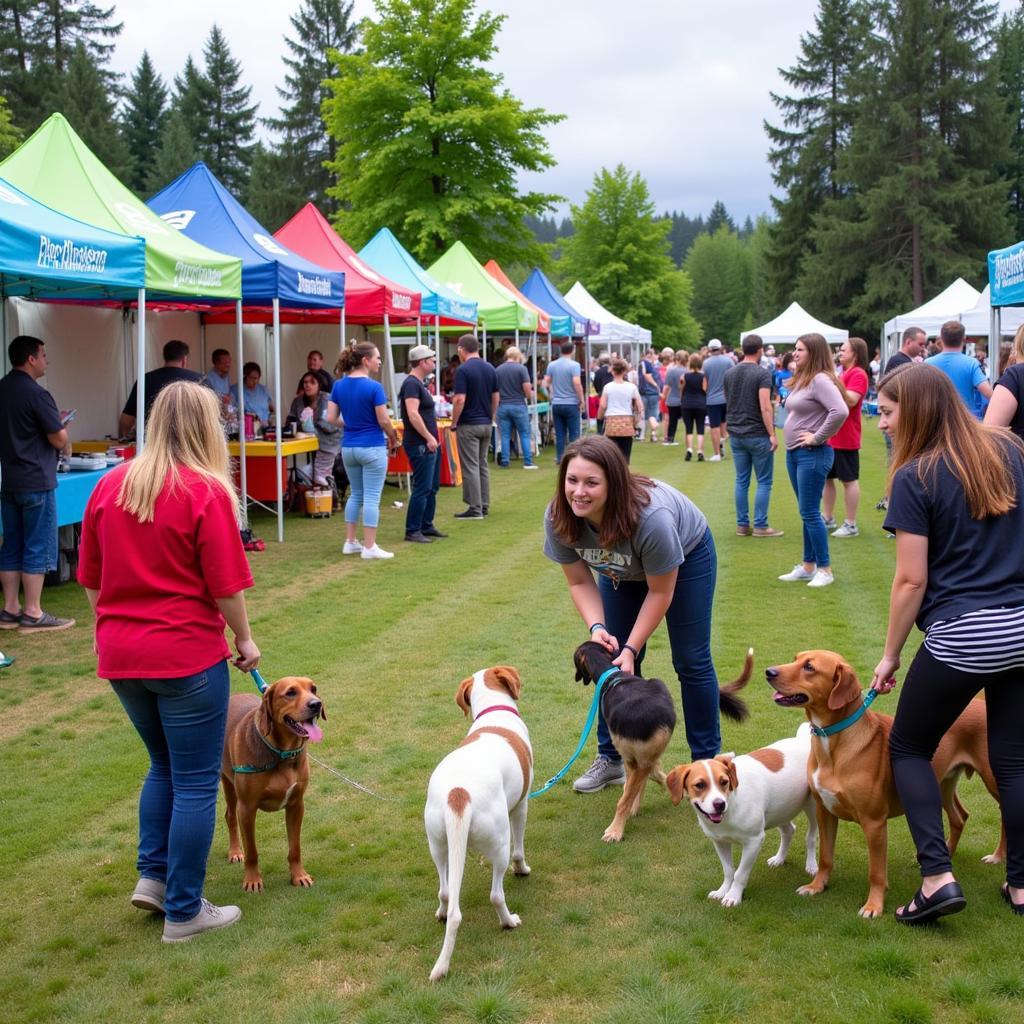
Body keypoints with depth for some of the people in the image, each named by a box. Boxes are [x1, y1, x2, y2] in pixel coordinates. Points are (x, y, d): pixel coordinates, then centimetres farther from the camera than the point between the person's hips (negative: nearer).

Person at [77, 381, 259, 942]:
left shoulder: (110, 485, 3)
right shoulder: (206, 491, -14)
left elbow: (91, 578, 9)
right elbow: (225, 584, -12)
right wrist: (244, 640, 3)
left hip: (120, 655, 6)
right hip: (187, 655, -6)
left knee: (164, 765, 26)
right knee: (196, 784, 6)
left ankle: (151, 875, 22)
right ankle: (183, 912, 14)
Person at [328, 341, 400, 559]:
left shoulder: (339, 386, 2)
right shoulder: (373, 387, -15)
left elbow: (331, 418, 3)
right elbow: (384, 421, -13)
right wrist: (394, 440, 4)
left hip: (348, 447, 6)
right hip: (372, 447, -6)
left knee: (355, 494, 18)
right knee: (371, 497, 0)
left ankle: (350, 542, 20)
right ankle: (369, 547, 2)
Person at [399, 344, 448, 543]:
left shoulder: (420, 383, 16)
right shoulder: (411, 384, -15)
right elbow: (412, 414, -25)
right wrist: (428, 437, -24)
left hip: (429, 443, 10)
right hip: (420, 444, -10)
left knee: (432, 487, 15)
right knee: (422, 488, -8)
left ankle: (427, 526, 23)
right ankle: (412, 531, -4)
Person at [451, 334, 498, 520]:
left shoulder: (463, 370, -15)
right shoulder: (490, 369, 7)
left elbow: (460, 400, -20)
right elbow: (496, 398, 11)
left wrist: (453, 423, -9)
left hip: (468, 425, -7)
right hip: (486, 424, 7)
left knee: (470, 467, -3)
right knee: (482, 465, 14)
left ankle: (475, 509, -3)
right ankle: (484, 505, 17)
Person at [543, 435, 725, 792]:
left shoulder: (651, 518, -43)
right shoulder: (558, 519, -29)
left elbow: (660, 592, -28)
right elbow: (580, 581, -15)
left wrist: (631, 648, -27)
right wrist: (596, 627, -31)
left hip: (686, 555, -4)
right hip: (621, 569, 4)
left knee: (691, 661, -3)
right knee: (612, 657, 0)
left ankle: (706, 760, 9)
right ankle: (612, 757, 12)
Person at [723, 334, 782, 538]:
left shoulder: (730, 374, 8)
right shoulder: (762, 373, -13)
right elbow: (765, 407, -19)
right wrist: (772, 434, -17)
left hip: (735, 434, 6)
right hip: (758, 434, -6)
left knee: (741, 481, 10)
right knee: (764, 482, 2)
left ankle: (742, 525, 11)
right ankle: (760, 525, 2)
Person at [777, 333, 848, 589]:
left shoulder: (820, 379, -17)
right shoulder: (801, 379, 13)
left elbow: (840, 412, -29)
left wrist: (817, 437, -20)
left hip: (812, 455, -9)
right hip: (793, 453, 9)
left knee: (810, 513, -5)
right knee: (807, 513, 15)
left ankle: (824, 569, 5)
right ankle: (808, 566, 23)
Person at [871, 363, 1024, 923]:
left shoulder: (916, 477, -10)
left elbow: (912, 581, -11)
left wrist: (889, 655, -1)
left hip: (960, 637, -5)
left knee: (908, 748, 13)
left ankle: (938, 876, 2)